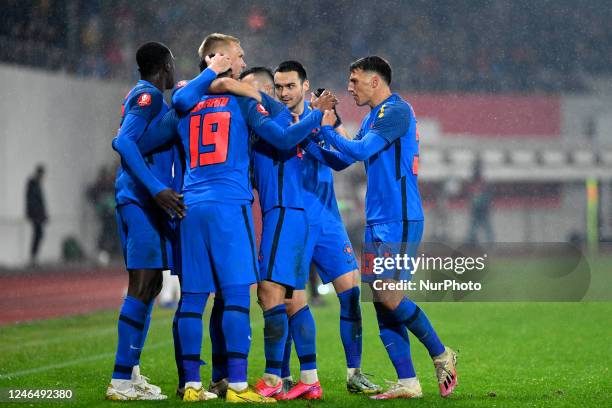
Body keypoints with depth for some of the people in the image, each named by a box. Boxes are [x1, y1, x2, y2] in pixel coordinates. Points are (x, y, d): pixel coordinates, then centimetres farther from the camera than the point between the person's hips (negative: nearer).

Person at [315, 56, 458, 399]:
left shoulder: (395, 111, -10)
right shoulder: (372, 117, 19)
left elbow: (360, 151, -18)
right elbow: (345, 158, 21)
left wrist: (327, 129, -6)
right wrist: (322, 126, 12)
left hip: (399, 221, -9)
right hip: (378, 222, 9)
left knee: (388, 296, -13)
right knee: (382, 300, 3)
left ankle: (441, 355, 4)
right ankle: (407, 383, 4)